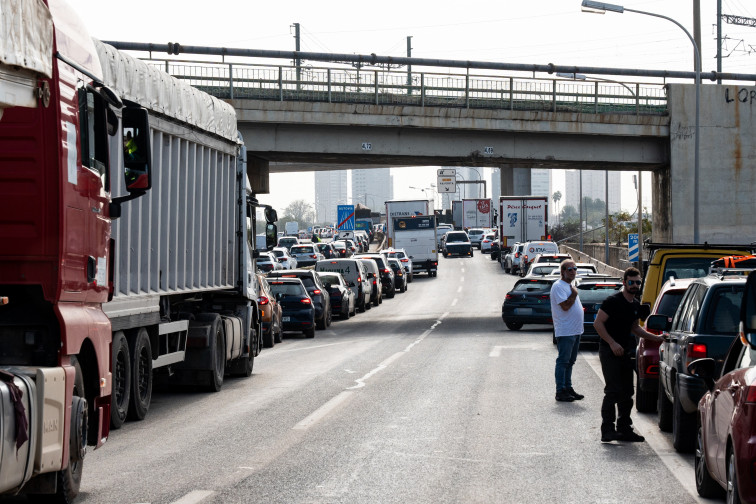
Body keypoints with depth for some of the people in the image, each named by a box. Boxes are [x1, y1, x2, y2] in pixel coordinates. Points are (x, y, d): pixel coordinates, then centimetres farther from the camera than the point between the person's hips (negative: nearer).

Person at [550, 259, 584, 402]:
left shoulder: (570, 286, 18)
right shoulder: (558, 286, -13)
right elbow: (565, 306, -22)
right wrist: (574, 294, -12)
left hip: (575, 331, 10)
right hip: (565, 332, -10)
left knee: (570, 361, 13)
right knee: (563, 361, -6)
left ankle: (568, 388, 19)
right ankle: (561, 391, -5)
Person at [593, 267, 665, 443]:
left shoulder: (636, 305, 12)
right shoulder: (613, 301, -13)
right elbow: (598, 323, -15)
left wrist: (656, 338, 19)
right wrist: (612, 343, -21)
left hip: (625, 352, 8)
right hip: (609, 352, -8)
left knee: (626, 392, 10)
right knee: (613, 391, -13)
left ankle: (624, 429, 18)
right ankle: (607, 430, -11)